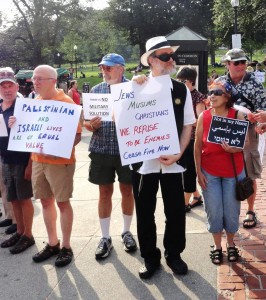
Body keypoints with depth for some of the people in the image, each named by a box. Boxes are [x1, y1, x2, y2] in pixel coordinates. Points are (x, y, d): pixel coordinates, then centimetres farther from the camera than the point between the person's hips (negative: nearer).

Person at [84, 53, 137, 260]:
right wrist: (90, 125, -14)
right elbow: (86, 120, 8)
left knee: (127, 191, 11)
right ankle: (105, 237, 21)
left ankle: (127, 232, 30)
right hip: (101, 149, 2)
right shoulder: (96, 90, 6)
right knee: (105, 192, 9)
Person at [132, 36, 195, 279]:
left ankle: (173, 254, 31)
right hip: (143, 161, -1)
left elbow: (188, 126, 5)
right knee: (145, 212, 9)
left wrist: (177, 155, -7)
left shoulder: (181, 90, 4)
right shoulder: (138, 87, -3)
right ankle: (150, 258, 28)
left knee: (176, 211, 10)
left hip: (173, 161, 2)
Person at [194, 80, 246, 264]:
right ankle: (217, 246, 25)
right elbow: (198, 145, -1)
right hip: (209, 172, 1)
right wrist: (198, 171, -4)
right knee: (213, 211, 6)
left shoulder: (237, 115, -8)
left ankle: (231, 244, 31)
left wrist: (233, 149, -27)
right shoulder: (204, 116, -4)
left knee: (232, 210, 9)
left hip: (233, 171, -1)